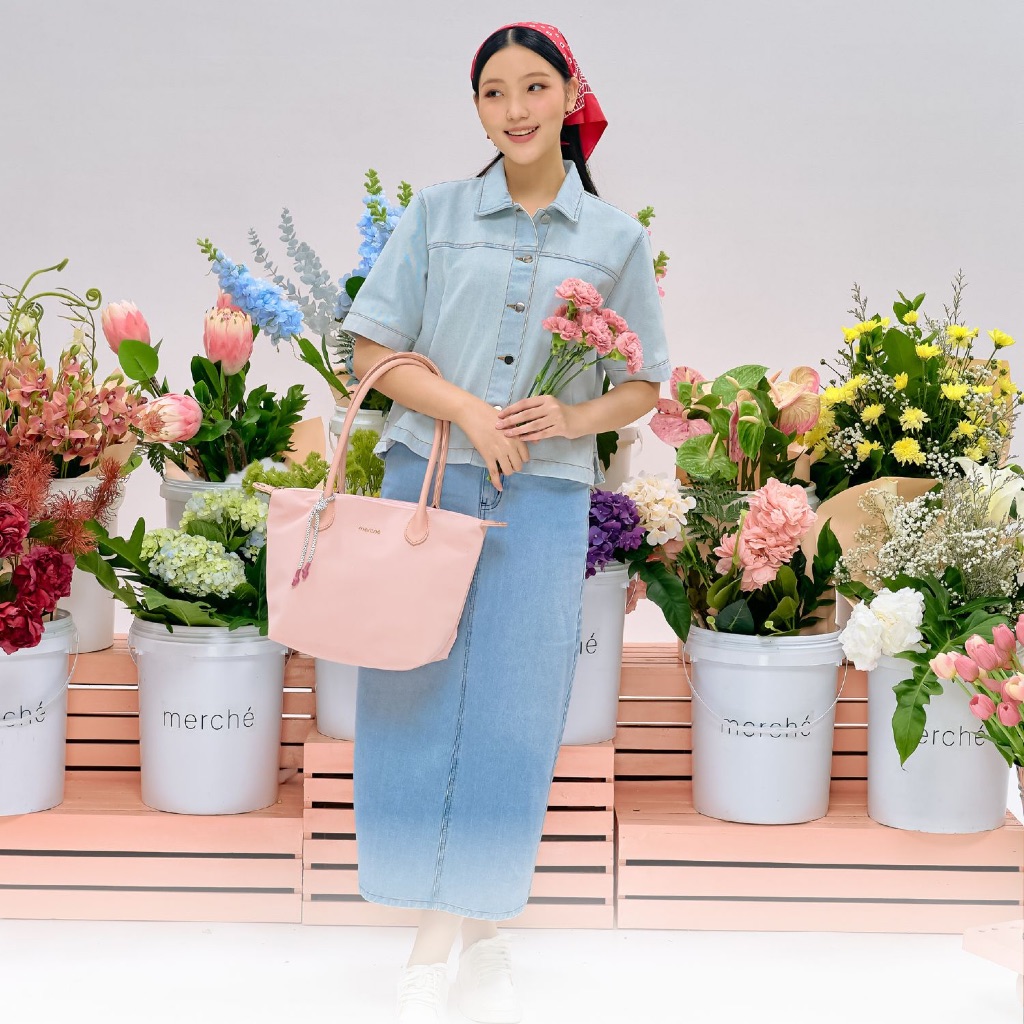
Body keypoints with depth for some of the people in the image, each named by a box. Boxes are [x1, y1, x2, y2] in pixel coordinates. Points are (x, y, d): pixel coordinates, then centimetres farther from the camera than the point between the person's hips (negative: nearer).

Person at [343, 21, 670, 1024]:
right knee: (421, 703, 2)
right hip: (427, 480, 0)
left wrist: (576, 417, -10)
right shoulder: (437, 214, 5)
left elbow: (644, 385, 10)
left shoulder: (616, 240, 6)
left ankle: (486, 935, 20)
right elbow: (372, 349, 2)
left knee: (510, 716, 4)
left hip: (544, 498, 0)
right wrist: (465, 407, -12)